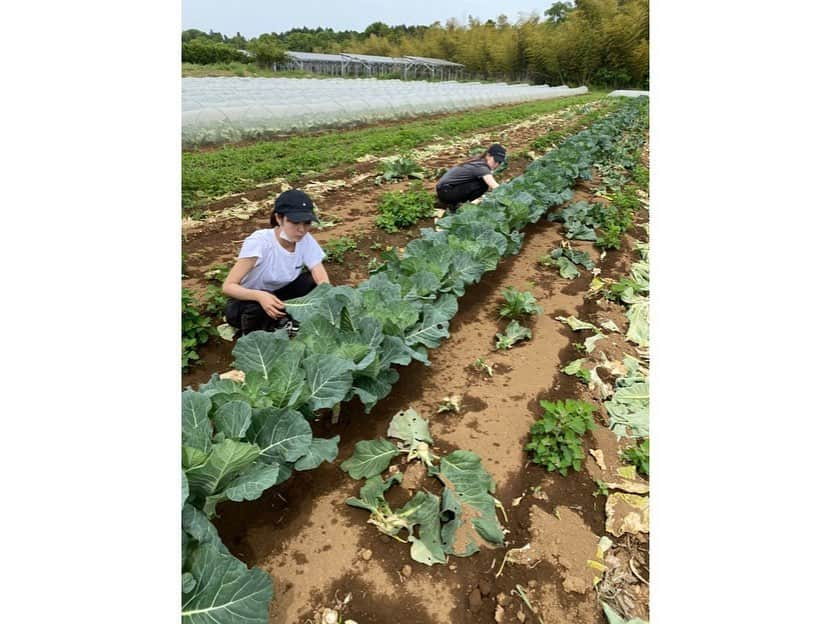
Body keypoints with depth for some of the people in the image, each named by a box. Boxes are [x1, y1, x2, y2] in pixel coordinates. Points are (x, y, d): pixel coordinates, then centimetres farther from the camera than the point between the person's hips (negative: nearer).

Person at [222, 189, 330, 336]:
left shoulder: (306, 240, -18)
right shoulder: (259, 242, -30)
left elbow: (323, 280, -24)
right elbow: (228, 286, -32)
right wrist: (260, 296, -51)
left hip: (278, 293, 4)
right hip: (248, 301, -4)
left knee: (315, 283, -20)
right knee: (257, 307, -37)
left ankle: (279, 324, -5)